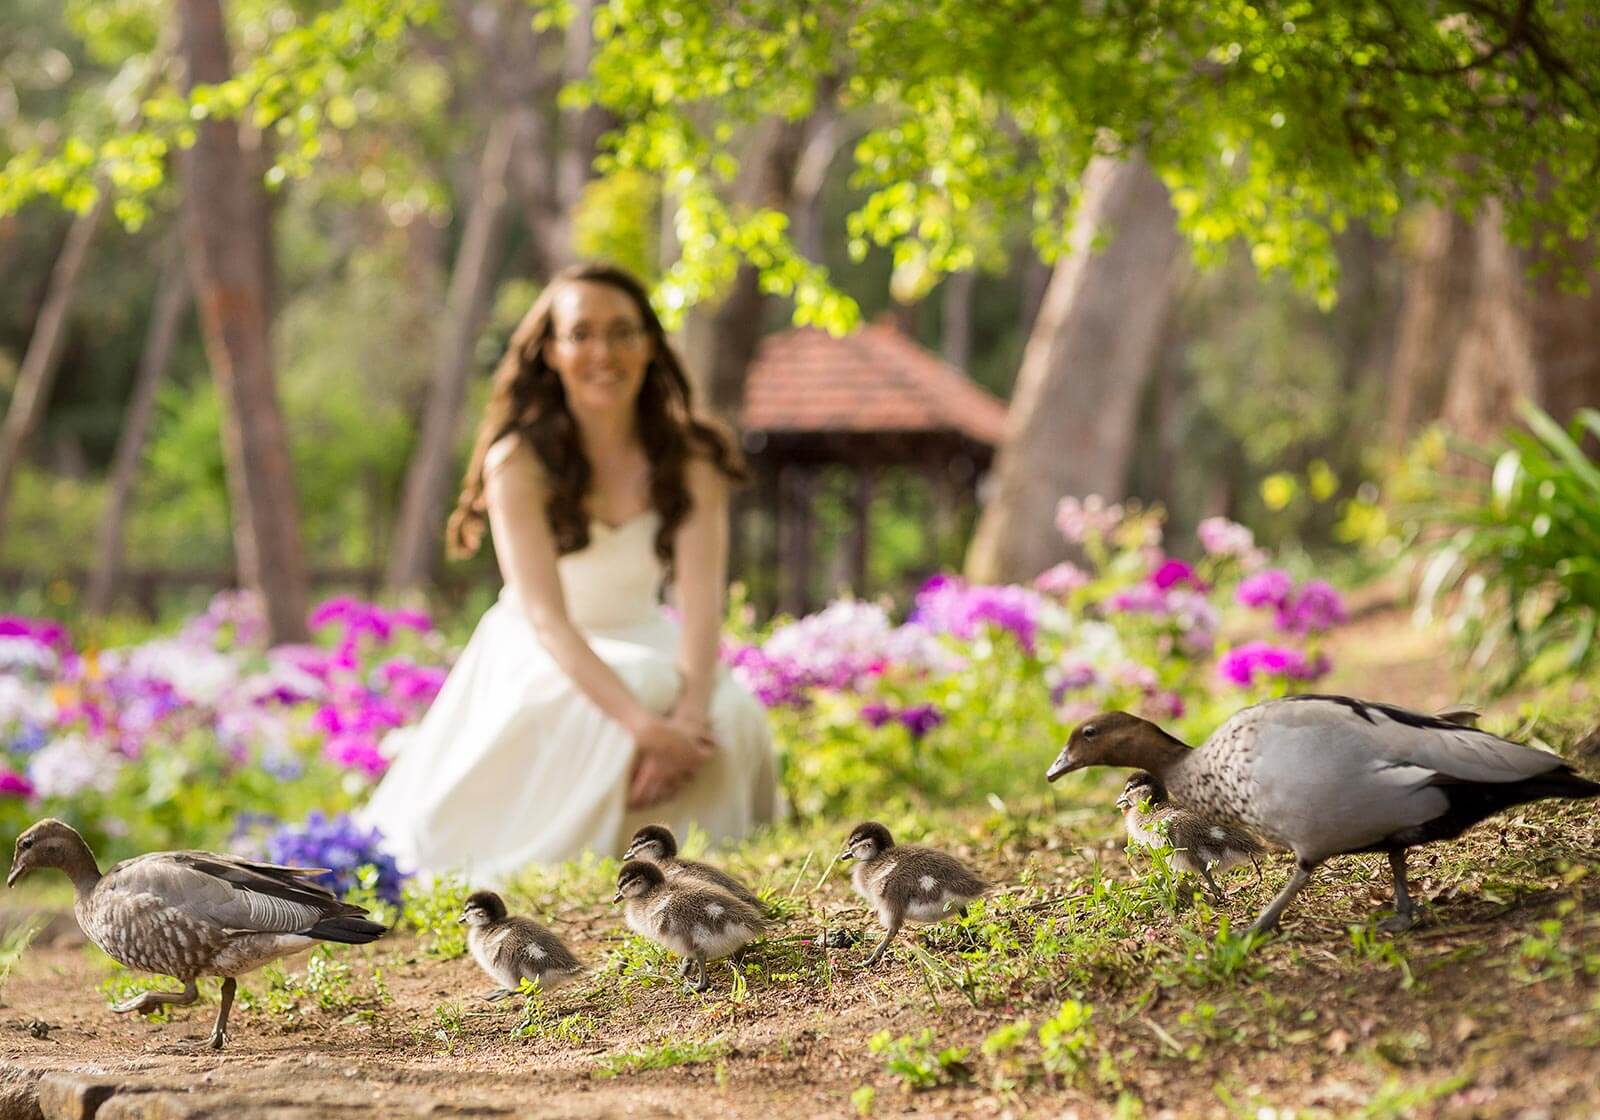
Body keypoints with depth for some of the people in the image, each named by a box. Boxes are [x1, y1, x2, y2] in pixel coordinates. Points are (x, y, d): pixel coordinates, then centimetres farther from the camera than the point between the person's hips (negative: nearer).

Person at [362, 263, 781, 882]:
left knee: (731, 720, -27)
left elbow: (701, 604, -17)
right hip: (542, 665, -3)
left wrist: (687, 719, -37)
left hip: (649, 650, 3)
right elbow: (545, 616, -25)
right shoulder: (521, 460, -17)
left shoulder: (689, 459, -8)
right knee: (590, 715, -36)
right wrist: (643, 725, -39)